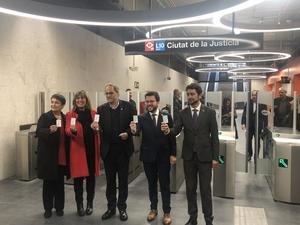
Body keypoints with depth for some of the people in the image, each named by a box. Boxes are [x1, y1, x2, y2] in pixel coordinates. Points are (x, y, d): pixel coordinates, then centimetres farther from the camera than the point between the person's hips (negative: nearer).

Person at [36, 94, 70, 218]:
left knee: (60, 182, 12)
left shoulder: (65, 118, 7)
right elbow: (38, 132, -16)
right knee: (48, 182, 7)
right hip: (48, 156, -3)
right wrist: (49, 130, -34)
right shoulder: (44, 117, -4)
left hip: (62, 156, 3)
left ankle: (59, 207, 25)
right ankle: (48, 208, 20)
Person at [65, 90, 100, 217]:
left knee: (91, 176, 8)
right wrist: (73, 130, -25)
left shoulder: (93, 113, 8)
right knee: (78, 177, 2)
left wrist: (96, 128, -11)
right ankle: (79, 205, 16)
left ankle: (90, 204, 22)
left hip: (92, 148, 2)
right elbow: (67, 131, -3)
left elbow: (98, 130, 12)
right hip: (77, 149, -2)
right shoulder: (70, 114, 3)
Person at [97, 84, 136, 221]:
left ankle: (122, 207, 25)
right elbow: (99, 127, -1)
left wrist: (128, 133, -20)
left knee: (123, 179, 10)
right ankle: (111, 207, 27)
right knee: (110, 180, 13)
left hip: (123, 148, -2)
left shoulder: (128, 106, -3)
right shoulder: (101, 109, 3)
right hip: (108, 149, 2)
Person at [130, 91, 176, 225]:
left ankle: (166, 212, 20)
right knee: (151, 184, 14)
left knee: (165, 184, 8)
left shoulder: (167, 116, -3)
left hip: (164, 156, -1)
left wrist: (173, 154, -5)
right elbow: (137, 131, -20)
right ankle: (153, 209, 30)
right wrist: (133, 130, -43)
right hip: (148, 156, 1)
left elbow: (172, 136, -2)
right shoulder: (142, 118, -3)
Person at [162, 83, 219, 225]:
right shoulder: (183, 113, 2)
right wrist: (168, 131, -30)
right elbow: (176, 131, -6)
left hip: (205, 156, -2)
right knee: (190, 188, 12)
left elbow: (214, 136, -4)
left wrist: (215, 157, -6)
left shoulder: (209, 112, -4)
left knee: (205, 189, 6)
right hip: (188, 156, 3)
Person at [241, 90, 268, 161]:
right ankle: (249, 154, 27)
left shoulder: (262, 104, -6)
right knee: (248, 140, 8)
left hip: (258, 126, -2)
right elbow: (244, 114, 0)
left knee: (257, 142, 6)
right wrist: (243, 123, -9)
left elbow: (265, 116, -5)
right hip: (249, 125, 2)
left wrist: (265, 127, -7)